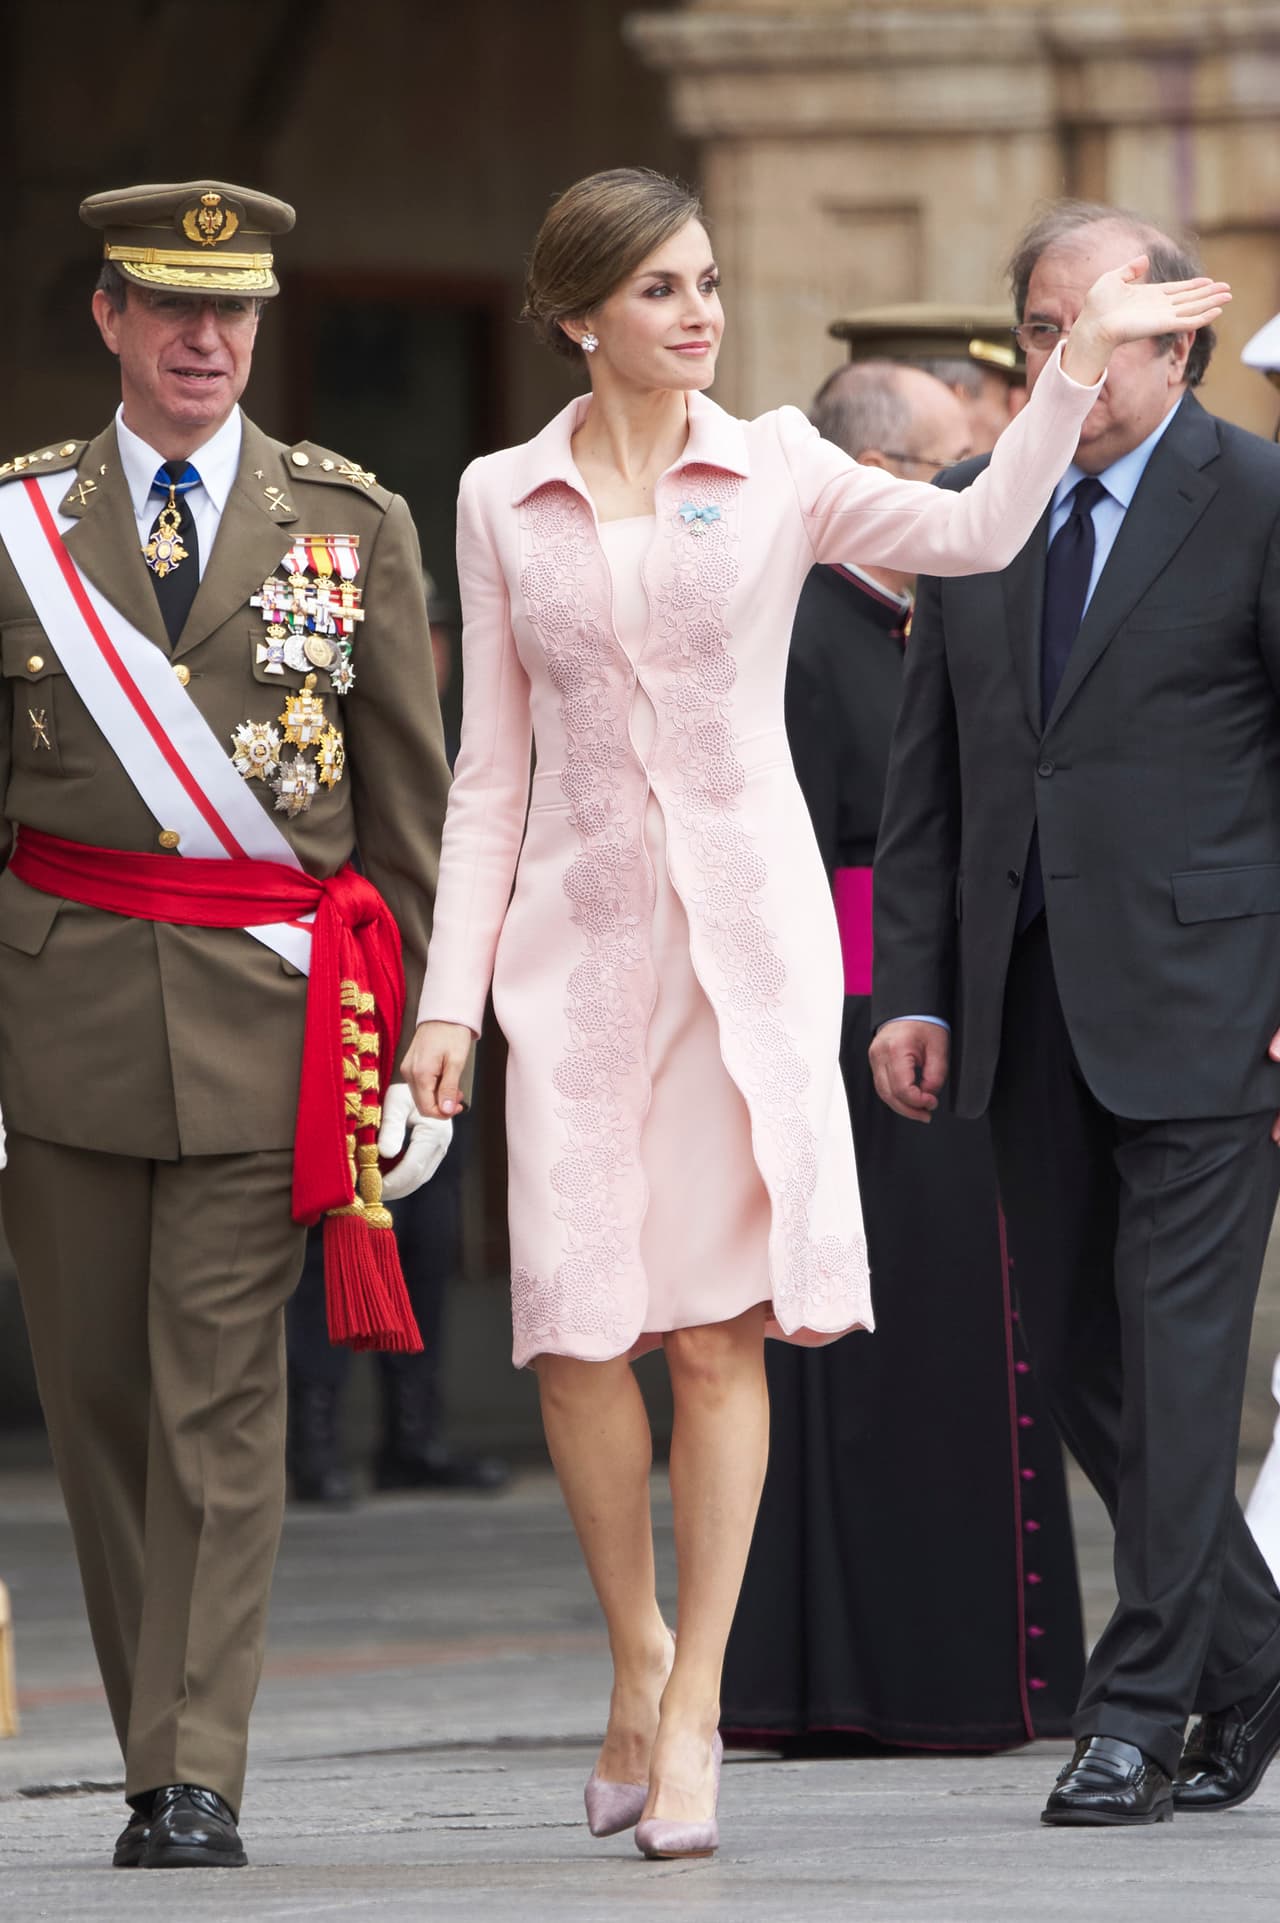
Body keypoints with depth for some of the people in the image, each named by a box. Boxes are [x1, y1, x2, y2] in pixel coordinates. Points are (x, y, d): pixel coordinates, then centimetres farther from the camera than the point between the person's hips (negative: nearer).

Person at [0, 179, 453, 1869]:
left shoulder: (352, 524, 7)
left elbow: (410, 799, 8)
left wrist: (426, 1037, 4)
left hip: (265, 1015, -1)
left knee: (221, 1402, -7)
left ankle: (195, 1785, -7)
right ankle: (159, 1745, 17)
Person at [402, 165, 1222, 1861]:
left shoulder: (774, 469, 4)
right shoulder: (503, 502, 7)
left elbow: (976, 531, -13)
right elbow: (493, 768, 9)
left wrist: (1083, 363, -20)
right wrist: (449, 989, 5)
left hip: (747, 930, -1)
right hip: (579, 933, 1)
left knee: (723, 1323, -5)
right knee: (579, 1329, -4)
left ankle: (694, 1697, 2)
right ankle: (639, 1652, 18)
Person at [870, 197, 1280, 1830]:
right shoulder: (974, 517, 12)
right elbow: (927, 776, 15)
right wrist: (909, 987, 7)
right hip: (1026, 1002, 6)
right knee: (1073, 1356, 9)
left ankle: (1142, 1702, -2)